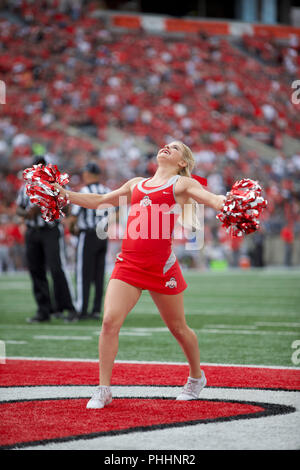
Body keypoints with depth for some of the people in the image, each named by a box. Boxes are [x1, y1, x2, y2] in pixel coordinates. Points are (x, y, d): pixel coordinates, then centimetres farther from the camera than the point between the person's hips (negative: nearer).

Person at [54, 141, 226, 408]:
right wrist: (63, 194, 24)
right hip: (128, 264, 3)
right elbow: (99, 201, 29)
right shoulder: (136, 184, 20)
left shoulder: (183, 183, 6)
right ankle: (103, 390, -7)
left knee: (178, 328, 10)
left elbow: (214, 200, -9)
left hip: (161, 266, -3)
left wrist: (230, 201, -31)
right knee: (109, 321, -13)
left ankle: (196, 377, 36)